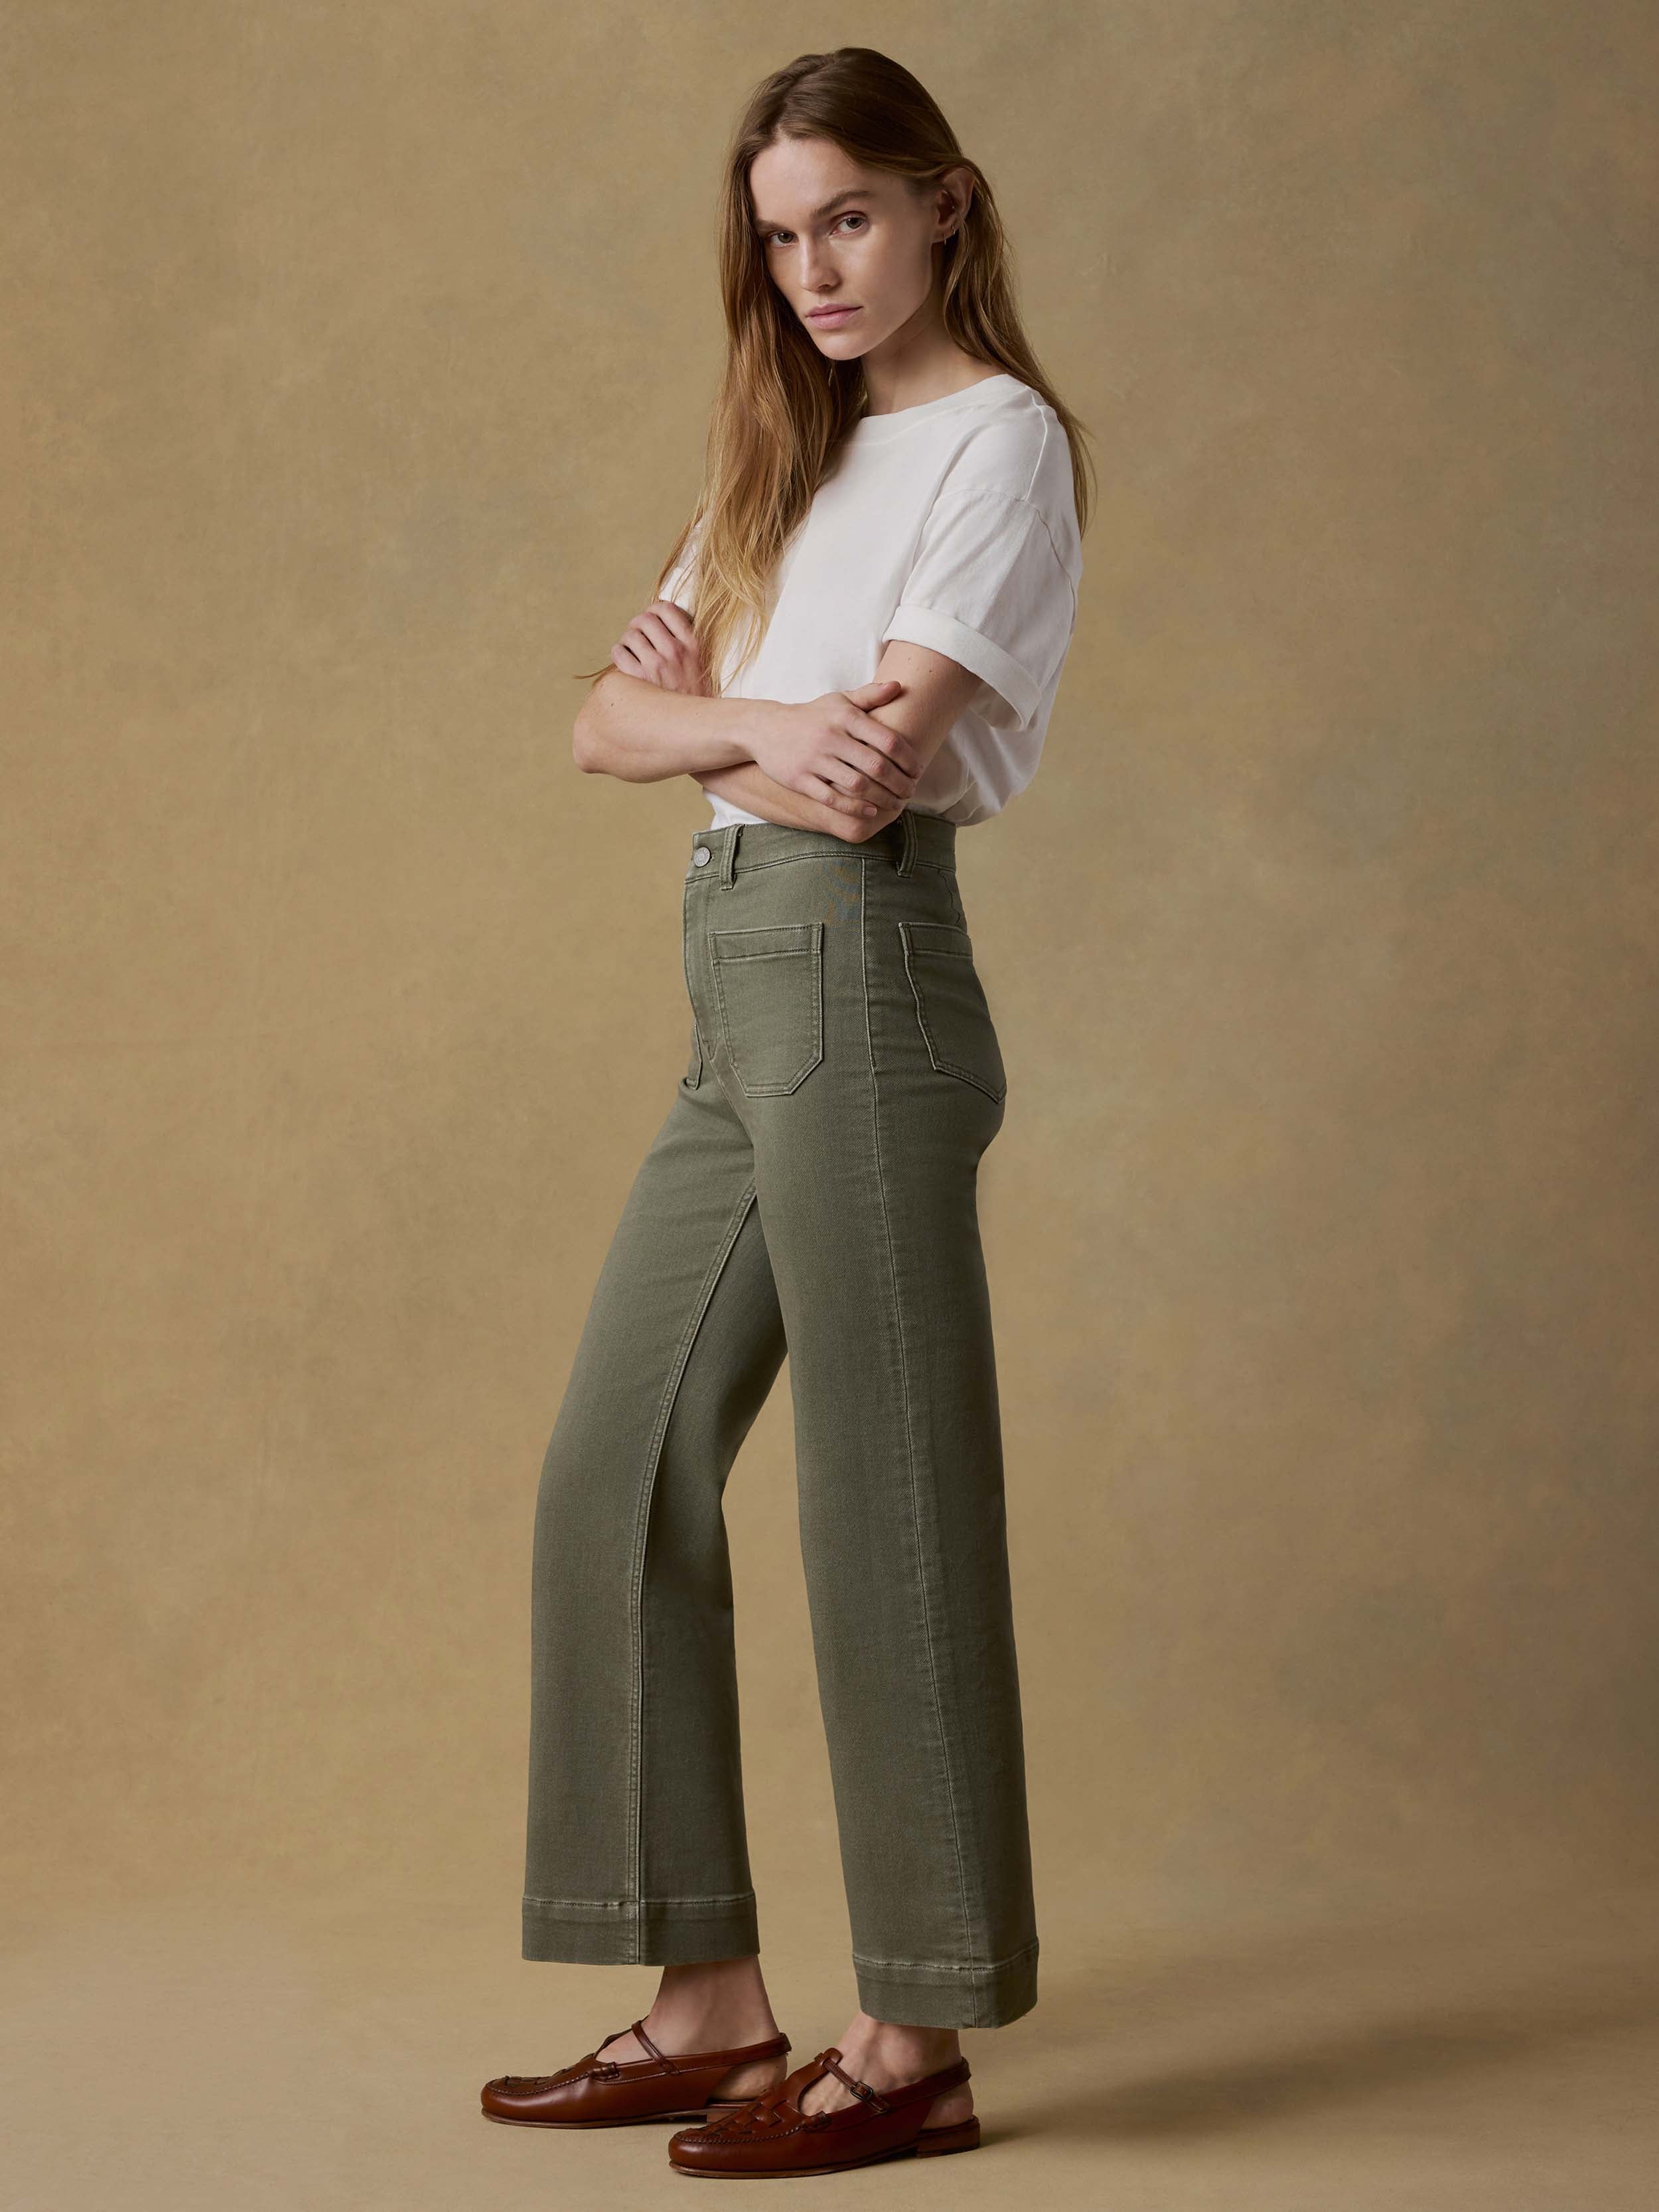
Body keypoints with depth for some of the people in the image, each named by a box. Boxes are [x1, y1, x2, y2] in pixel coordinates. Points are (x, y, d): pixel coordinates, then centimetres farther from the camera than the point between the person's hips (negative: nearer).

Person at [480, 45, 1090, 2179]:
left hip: (856, 971, -8)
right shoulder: (786, 452, 22)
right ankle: (713, 2000, 15)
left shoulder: (998, 437, -2)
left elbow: (872, 779, -14)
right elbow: (609, 722, 11)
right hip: (737, 988, 9)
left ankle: (917, 2044, 4)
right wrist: (759, 719, -9)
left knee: (881, 1499, -5)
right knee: (617, 1469, 7)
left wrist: (697, 699, 3)